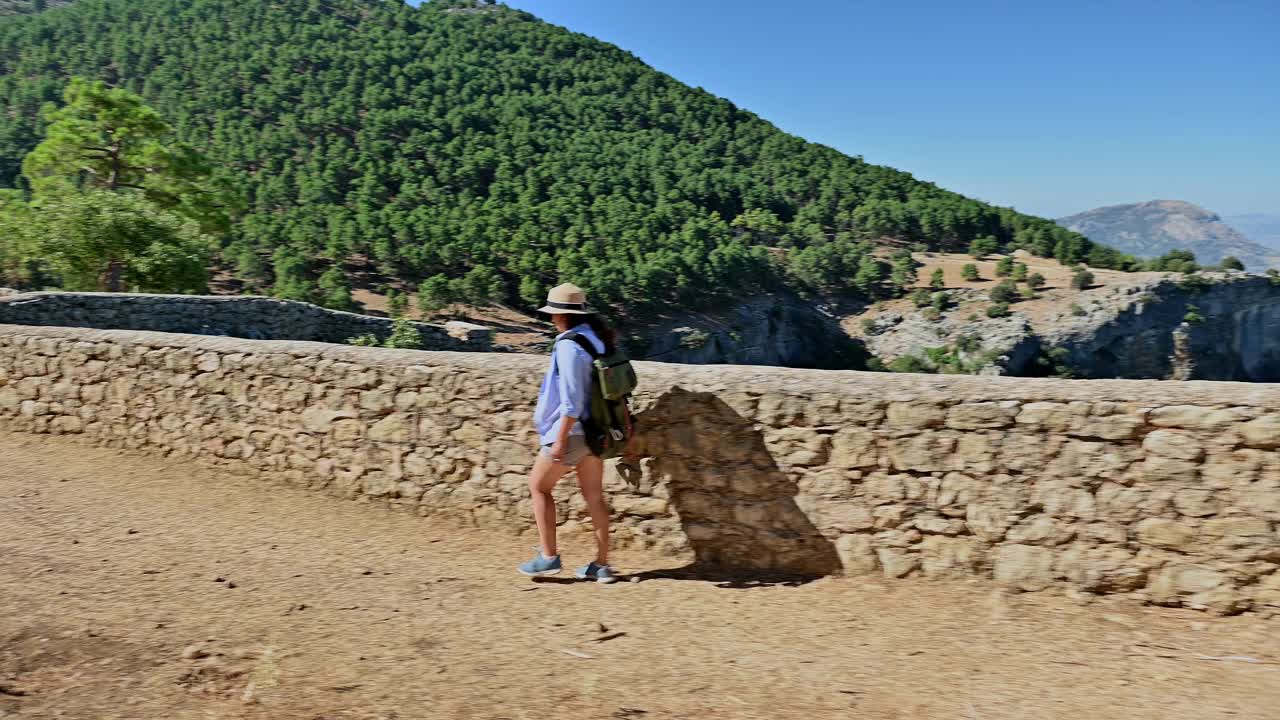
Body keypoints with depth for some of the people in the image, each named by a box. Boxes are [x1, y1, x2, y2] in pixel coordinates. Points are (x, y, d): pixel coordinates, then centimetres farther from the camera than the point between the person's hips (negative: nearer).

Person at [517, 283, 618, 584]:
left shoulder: (569, 347, -19)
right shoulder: (596, 339, 8)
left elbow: (571, 401, -23)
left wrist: (560, 439, -19)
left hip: (573, 431, -8)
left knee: (539, 486, 9)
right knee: (594, 495, 11)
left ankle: (548, 556, 12)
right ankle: (601, 565, 15)